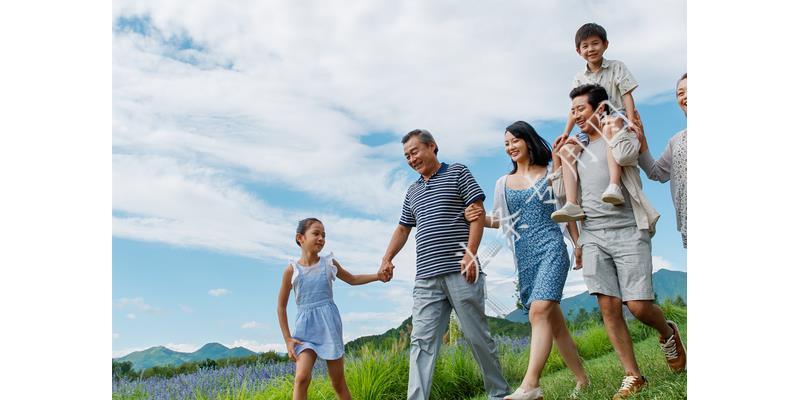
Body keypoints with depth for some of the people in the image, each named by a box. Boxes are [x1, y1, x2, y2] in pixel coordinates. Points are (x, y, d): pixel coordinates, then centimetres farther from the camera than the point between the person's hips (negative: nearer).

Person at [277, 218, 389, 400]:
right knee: (301, 377, -20)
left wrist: (378, 275, 4)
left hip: (329, 324, 2)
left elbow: (352, 279, 19)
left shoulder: (329, 263, 3)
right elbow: (281, 306, 4)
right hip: (305, 328, -1)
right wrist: (287, 339, 0)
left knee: (338, 383, 6)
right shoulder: (292, 269, -3)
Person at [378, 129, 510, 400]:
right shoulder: (413, 190, 23)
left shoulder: (457, 172, 6)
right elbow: (403, 229, 29)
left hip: (460, 272, -5)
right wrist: (387, 259, 14)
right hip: (426, 277, 5)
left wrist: (470, 252, -14)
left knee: (477, 336, 2)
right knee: (422, 341, -5)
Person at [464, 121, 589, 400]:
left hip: (550, 248, -4)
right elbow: (500, 220, 17)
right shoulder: (503, 183, 15)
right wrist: (482, 219, -5)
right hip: (523, 256, 5)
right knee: (553, 320, 8)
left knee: (539, 311, -22)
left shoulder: (551, 173, 7)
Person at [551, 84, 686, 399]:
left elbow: (623, 155, -20)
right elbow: (562, 197, 19)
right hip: (593, 235, 4)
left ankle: (669, 334, 25)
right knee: (608, 306, -5)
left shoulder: (623, 136, 7)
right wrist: (560, 160, 12)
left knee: (638, 305, -9)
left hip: (627, 231, -4)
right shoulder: (578, 150, 20)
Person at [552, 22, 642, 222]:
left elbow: (627, 95, -2)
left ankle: (614, 186, -57)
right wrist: (565, 134, 1)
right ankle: (572, 204, -30)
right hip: (591, 127, 5)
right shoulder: (579, 78, 15)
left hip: (615, 117, -5)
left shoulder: (616, 67, 6)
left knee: (612, 128, -42)